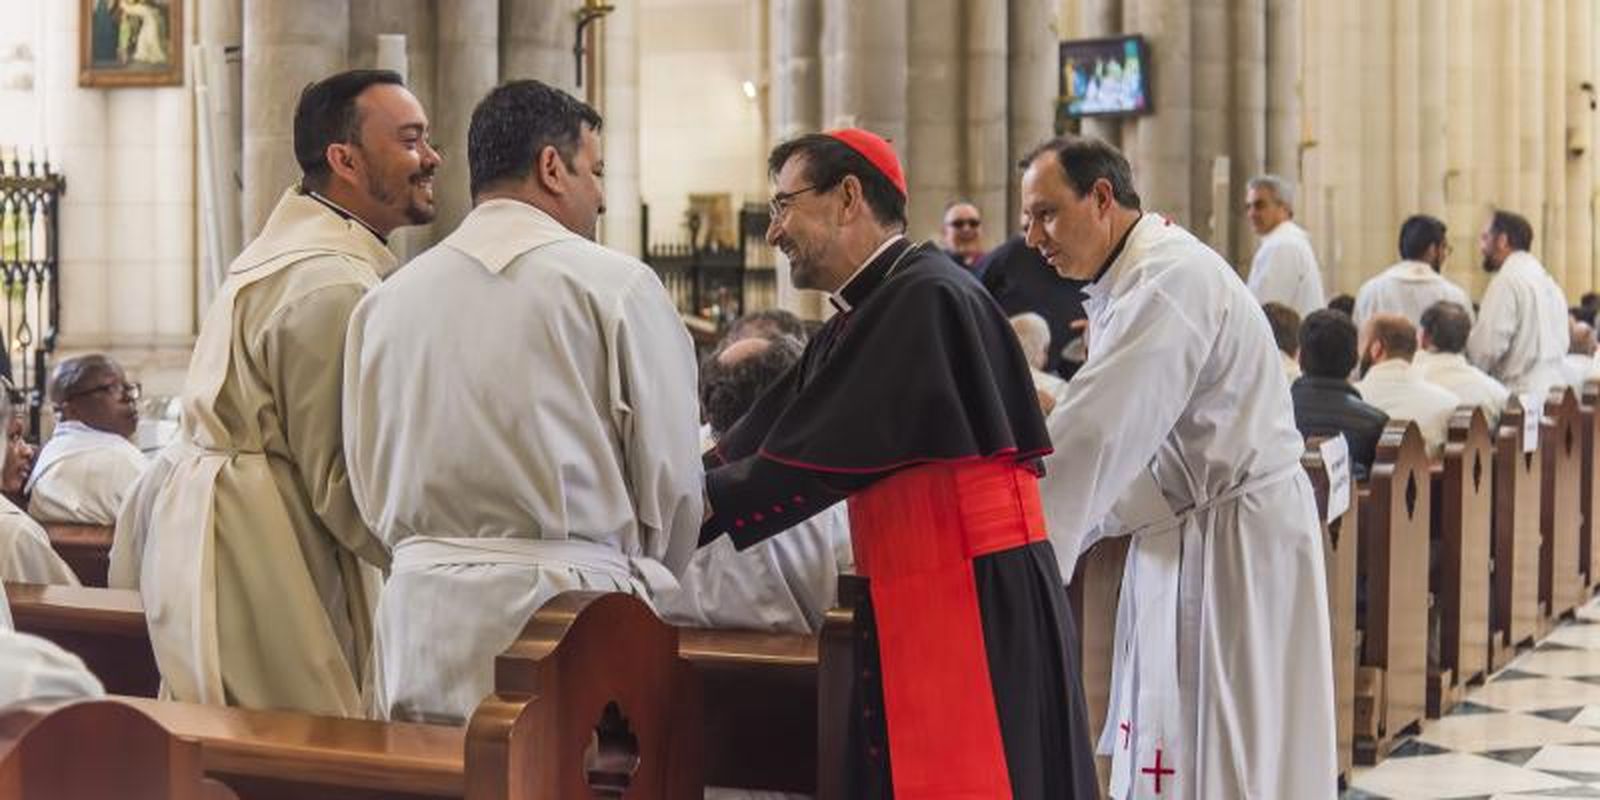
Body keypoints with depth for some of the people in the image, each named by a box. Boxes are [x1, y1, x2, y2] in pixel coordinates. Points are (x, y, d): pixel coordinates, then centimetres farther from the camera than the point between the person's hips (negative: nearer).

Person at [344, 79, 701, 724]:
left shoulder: (384, 301, 9)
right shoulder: (615, 285, -4)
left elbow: (369, 486, 13)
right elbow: (671, 478, -1)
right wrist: (646, 581, 17)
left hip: (421, 627, 5)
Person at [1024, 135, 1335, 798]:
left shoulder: (1172, 280, -20)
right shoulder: (1127, 282, 13)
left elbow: (1096, 437, -25)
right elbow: (1112, 436, 15)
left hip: (1233, 539, -9)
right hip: (1184, 535, 9)